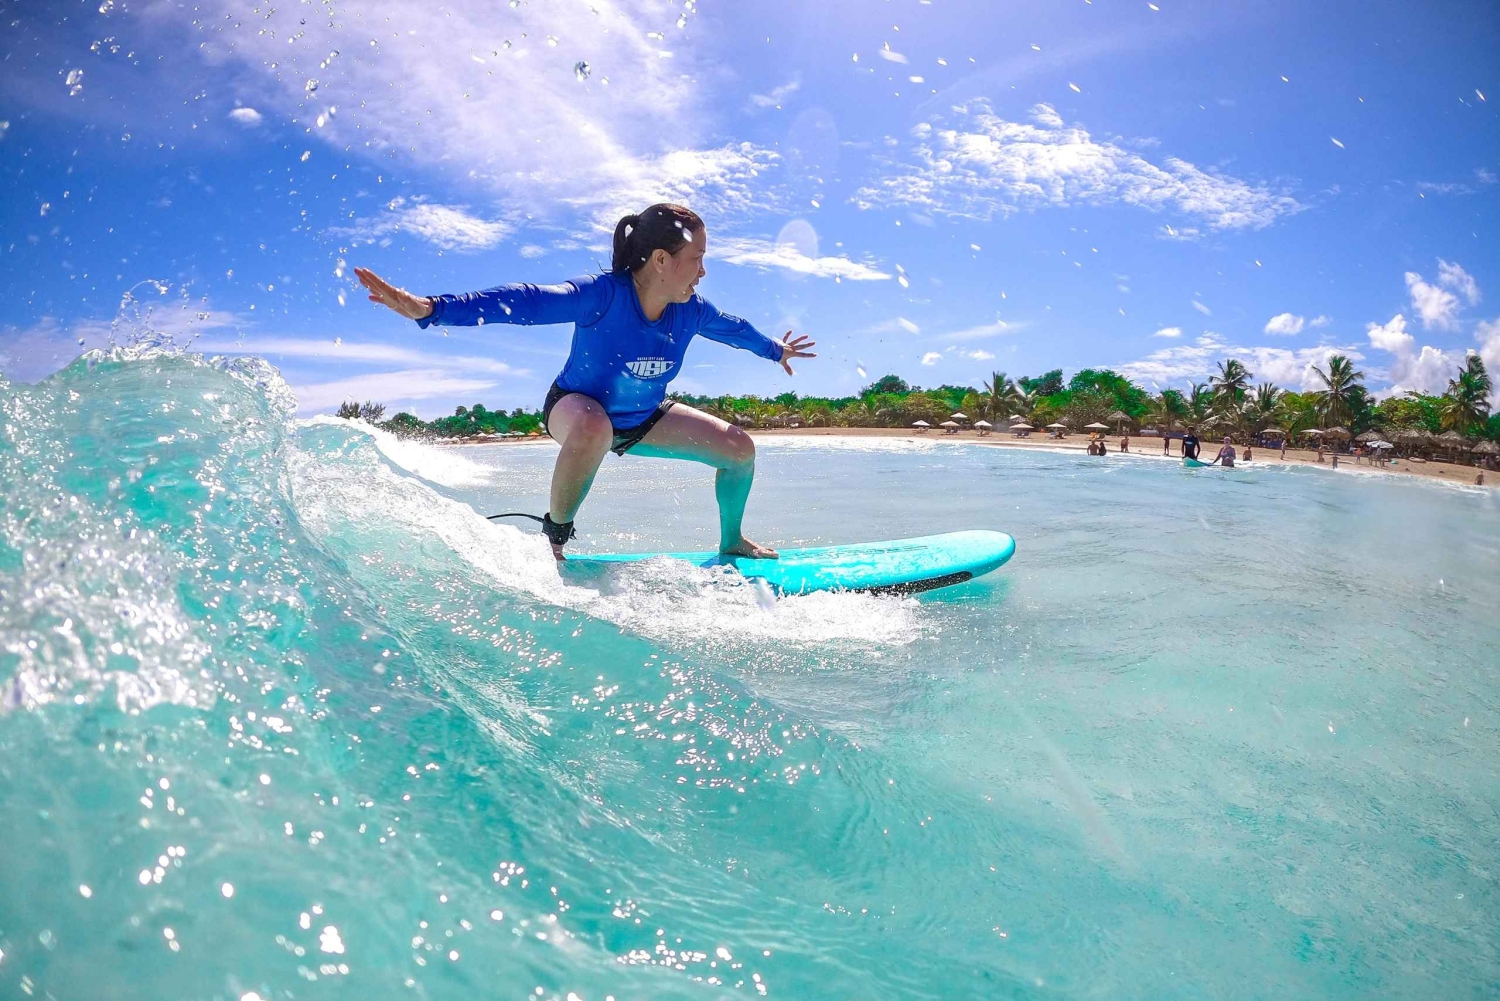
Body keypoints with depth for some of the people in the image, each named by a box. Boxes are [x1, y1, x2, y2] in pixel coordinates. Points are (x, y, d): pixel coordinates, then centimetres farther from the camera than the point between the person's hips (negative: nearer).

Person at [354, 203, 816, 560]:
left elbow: (733, 327, 7)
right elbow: (528, 302, -45)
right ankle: (554, 538, -19)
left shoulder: (691, 311, -15)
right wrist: (432, 308, -57)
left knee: (739, 448, -5)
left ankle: (731, 544, 21)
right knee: (593, 429, -44)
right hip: (578, 405, -5)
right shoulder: (602, 295, -33)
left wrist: (775, 350, 27)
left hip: (645, 418, 6)